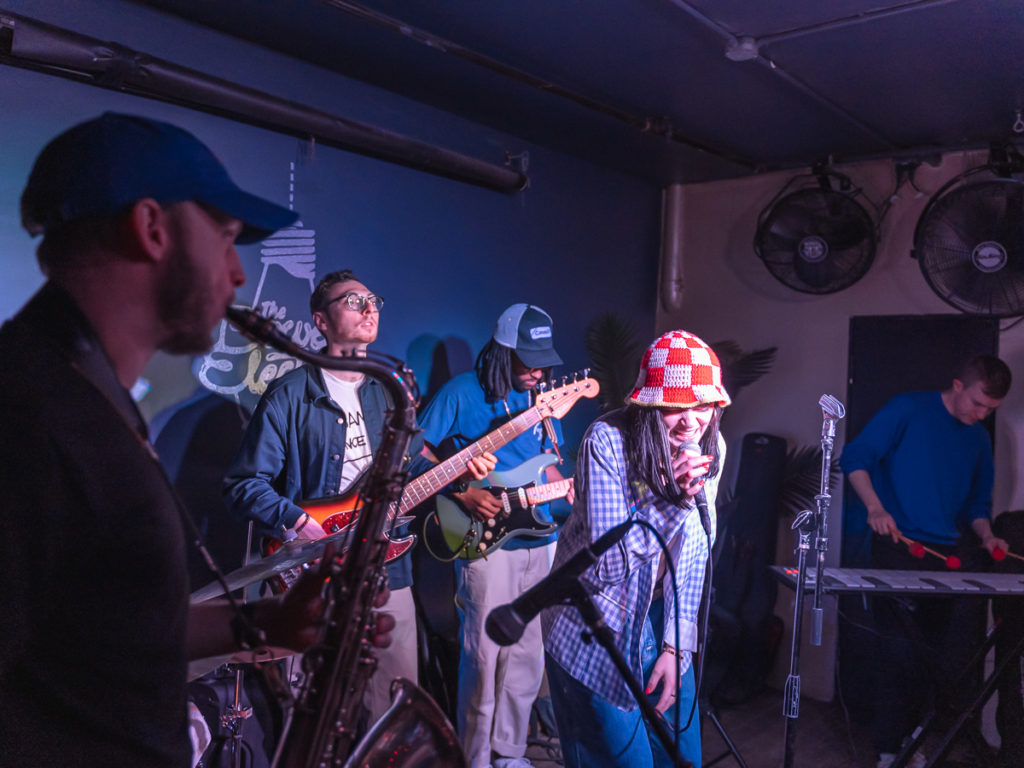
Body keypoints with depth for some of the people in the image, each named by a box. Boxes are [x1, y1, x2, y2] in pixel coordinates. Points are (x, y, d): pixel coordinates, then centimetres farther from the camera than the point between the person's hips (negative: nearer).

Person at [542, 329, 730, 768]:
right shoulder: (606, 441, -23)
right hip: (595, 629, -5)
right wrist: (672, 498, -31)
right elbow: (608, 565, -24)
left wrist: (675, 646, -5)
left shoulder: (711, 447, -6)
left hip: (661, 619, 5)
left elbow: (693, 558, 0)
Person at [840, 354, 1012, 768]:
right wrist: (875, 505, -22)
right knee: (904, 651, -7)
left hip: (944, 554, 7)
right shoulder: (908, 408, -4)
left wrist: (985, 535, 1)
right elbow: (855, 457, -9)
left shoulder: (980, 441, 15)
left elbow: (978, 503, 21)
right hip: (897, 545, -7)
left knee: (930, 651, 12)